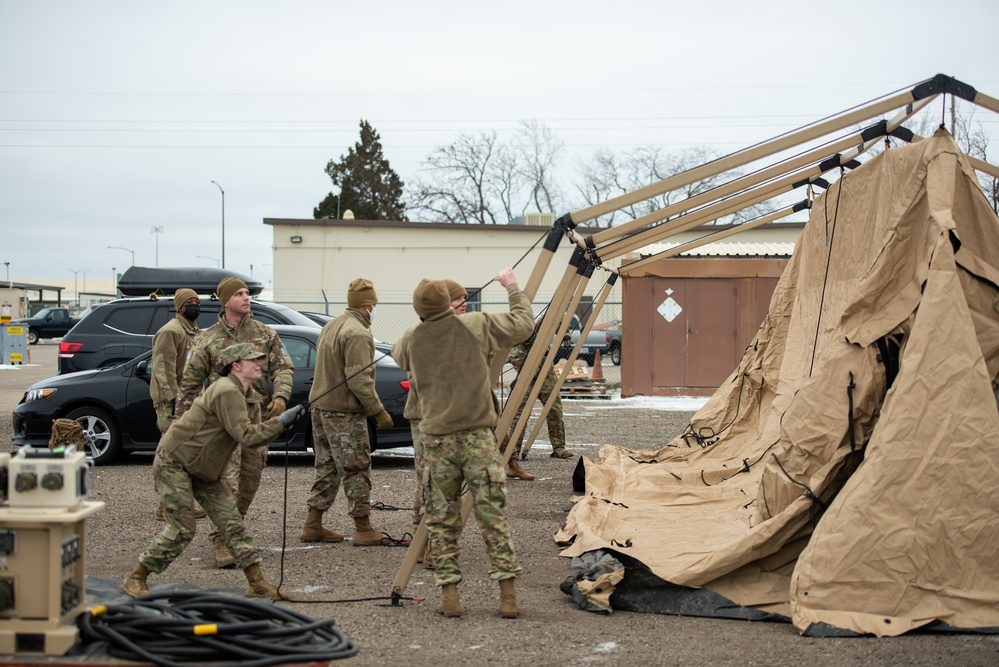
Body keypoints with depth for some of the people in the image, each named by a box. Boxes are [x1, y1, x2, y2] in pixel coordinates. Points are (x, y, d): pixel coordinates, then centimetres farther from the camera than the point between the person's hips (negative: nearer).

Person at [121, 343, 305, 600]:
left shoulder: (251, 398, 8)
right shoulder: (227, 392, -23)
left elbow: (254, 440, 3)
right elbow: (245, 436, -28)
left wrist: (279, 425, -12)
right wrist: (281, 421, -26)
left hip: (202, 470, 10)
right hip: (173, 462, -9)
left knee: (231, 521, 2)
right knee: (182, 528, -10)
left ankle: (257, 583, 4)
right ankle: (135, 579, 4)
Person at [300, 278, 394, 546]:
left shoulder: (331, 326, 14)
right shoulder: (358, 333, -17)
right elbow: (359, 380, -22)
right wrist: (379, 411, -16)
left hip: (320, 405, 9)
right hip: (344, 413, -9)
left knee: (327, 467, 15)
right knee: (356, 469, -2)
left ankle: (313, 526, 18)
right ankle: (363, 530, 2)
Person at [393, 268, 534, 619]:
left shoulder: (414, 340, 5)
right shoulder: (476, 325, -3)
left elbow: (400, 358, 29)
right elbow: (523, 324, 6)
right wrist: (513, 287, 20)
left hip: (436, 439, 2)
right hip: (477, 436, -2)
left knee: (441, 520, 9)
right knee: (493, 516, 1)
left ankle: (449, 594, 6)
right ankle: (508, 594, 0)